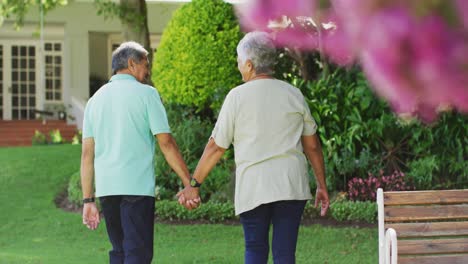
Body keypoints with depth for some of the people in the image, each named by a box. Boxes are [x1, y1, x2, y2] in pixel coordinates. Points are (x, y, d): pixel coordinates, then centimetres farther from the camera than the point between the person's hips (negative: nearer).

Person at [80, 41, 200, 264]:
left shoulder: (96, 99, 14)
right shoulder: (145, 94, -1)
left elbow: (87, 153, 9)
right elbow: (166, 143, -6)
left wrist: (88, 200, 11)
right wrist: (189, 183, -2)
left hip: (106, 187, 5)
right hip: (137, 187, -5)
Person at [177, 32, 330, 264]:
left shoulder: (237, 96, -2)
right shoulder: (293, 94, 8)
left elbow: (216, 147, 0)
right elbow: (312, 145, 12)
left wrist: (194, 184, 8)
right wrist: (322, 185, 20)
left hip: (253, 188, -2)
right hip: (291, 187, 2)